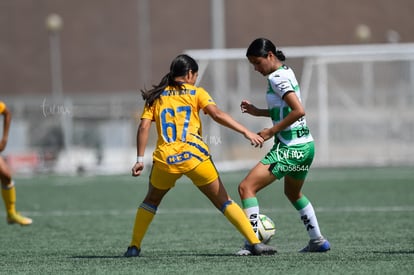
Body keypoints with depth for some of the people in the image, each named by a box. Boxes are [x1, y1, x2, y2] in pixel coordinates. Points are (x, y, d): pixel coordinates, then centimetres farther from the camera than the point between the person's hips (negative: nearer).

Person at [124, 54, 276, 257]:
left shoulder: (156, 96, 16)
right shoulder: (196, 93, 9)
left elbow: (143, 127, 6)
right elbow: (217, 114, -6)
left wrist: (140, 160, 6)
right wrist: (246, 132, -11)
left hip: (165, 158, 2)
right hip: (194, 156, -2)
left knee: (151, 201, 27)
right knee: (223, 202, 5)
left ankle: (134, 247, 20)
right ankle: (255, 243, -4)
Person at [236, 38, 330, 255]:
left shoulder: (276, 78, -15)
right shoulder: (286, 72, 13)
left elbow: (299, 110, -25)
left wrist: (272, 131, -19)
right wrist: (258, 112, 12)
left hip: (290, 148, -10)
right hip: (305, 145, 10)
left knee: (246, 187, -12)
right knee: (293, 193, 31)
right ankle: (317, 241, 37)